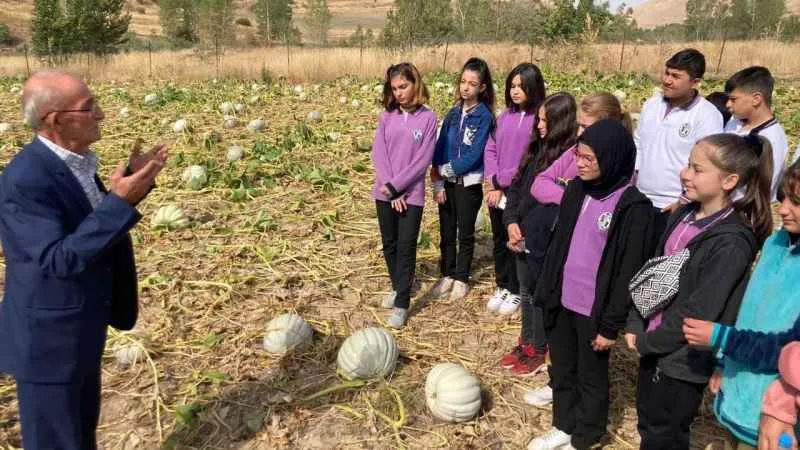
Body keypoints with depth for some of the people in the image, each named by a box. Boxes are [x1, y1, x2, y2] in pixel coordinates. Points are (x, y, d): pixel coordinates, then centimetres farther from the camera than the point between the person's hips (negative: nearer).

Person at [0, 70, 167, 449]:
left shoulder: (73, 161, 1)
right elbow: (59, 259, -30)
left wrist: (132, 183, -1)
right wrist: (120, 202, -34)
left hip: (80, 328, 9)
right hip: (47, 337, -8)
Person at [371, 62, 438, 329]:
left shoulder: (428, 118, -5)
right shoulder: (386, 116, 4)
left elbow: (423, 160, -10)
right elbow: (378, 154, -1)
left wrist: (396, 186, -15)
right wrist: (390, 190, -12)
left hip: (412, 193, -3)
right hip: (385, 192, 4)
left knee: (406, 247, -2)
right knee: (389, 244, 13)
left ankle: (401, 305, 4)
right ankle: (398, 287, 35)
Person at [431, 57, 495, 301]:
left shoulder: (484, 117, -10)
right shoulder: (453, 114, 5)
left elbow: (474, 156, -16)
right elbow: (439, 148, 2)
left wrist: (447, 169, -12)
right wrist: (438, 183, -6)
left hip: (469, 184, -4)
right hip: (447, 182, 4)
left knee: (465, 234, 9)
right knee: (446, 232, 13)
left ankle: (461, 279, 23)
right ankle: (447, 276, 27)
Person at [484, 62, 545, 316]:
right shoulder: (505, 116, 7)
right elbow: (490, 149, 7)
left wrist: (502, 181, -11)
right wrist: (494, 183, -7)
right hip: (497, 193, 6)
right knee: (499, 242, 16)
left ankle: (515, 292, 26)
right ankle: (502, 287, 33)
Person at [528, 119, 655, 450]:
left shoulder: (634, 207, -16)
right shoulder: (576, 190, 3)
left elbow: (629, 272, -15)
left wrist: (612, 324, -13)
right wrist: (546, 291, 9)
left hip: (594, 310, -6)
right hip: (562, 302, 6)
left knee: (591, 377, 14)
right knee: (562, 370, 20)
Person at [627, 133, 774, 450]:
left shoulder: (731, 243, -23)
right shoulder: (684, 214, 1)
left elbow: (699, 311, -22)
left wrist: (647, 342, -13)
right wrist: (636, 325, -2)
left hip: (683, 359, -7)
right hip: (654, 343, 7)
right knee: (648, 424, 23)